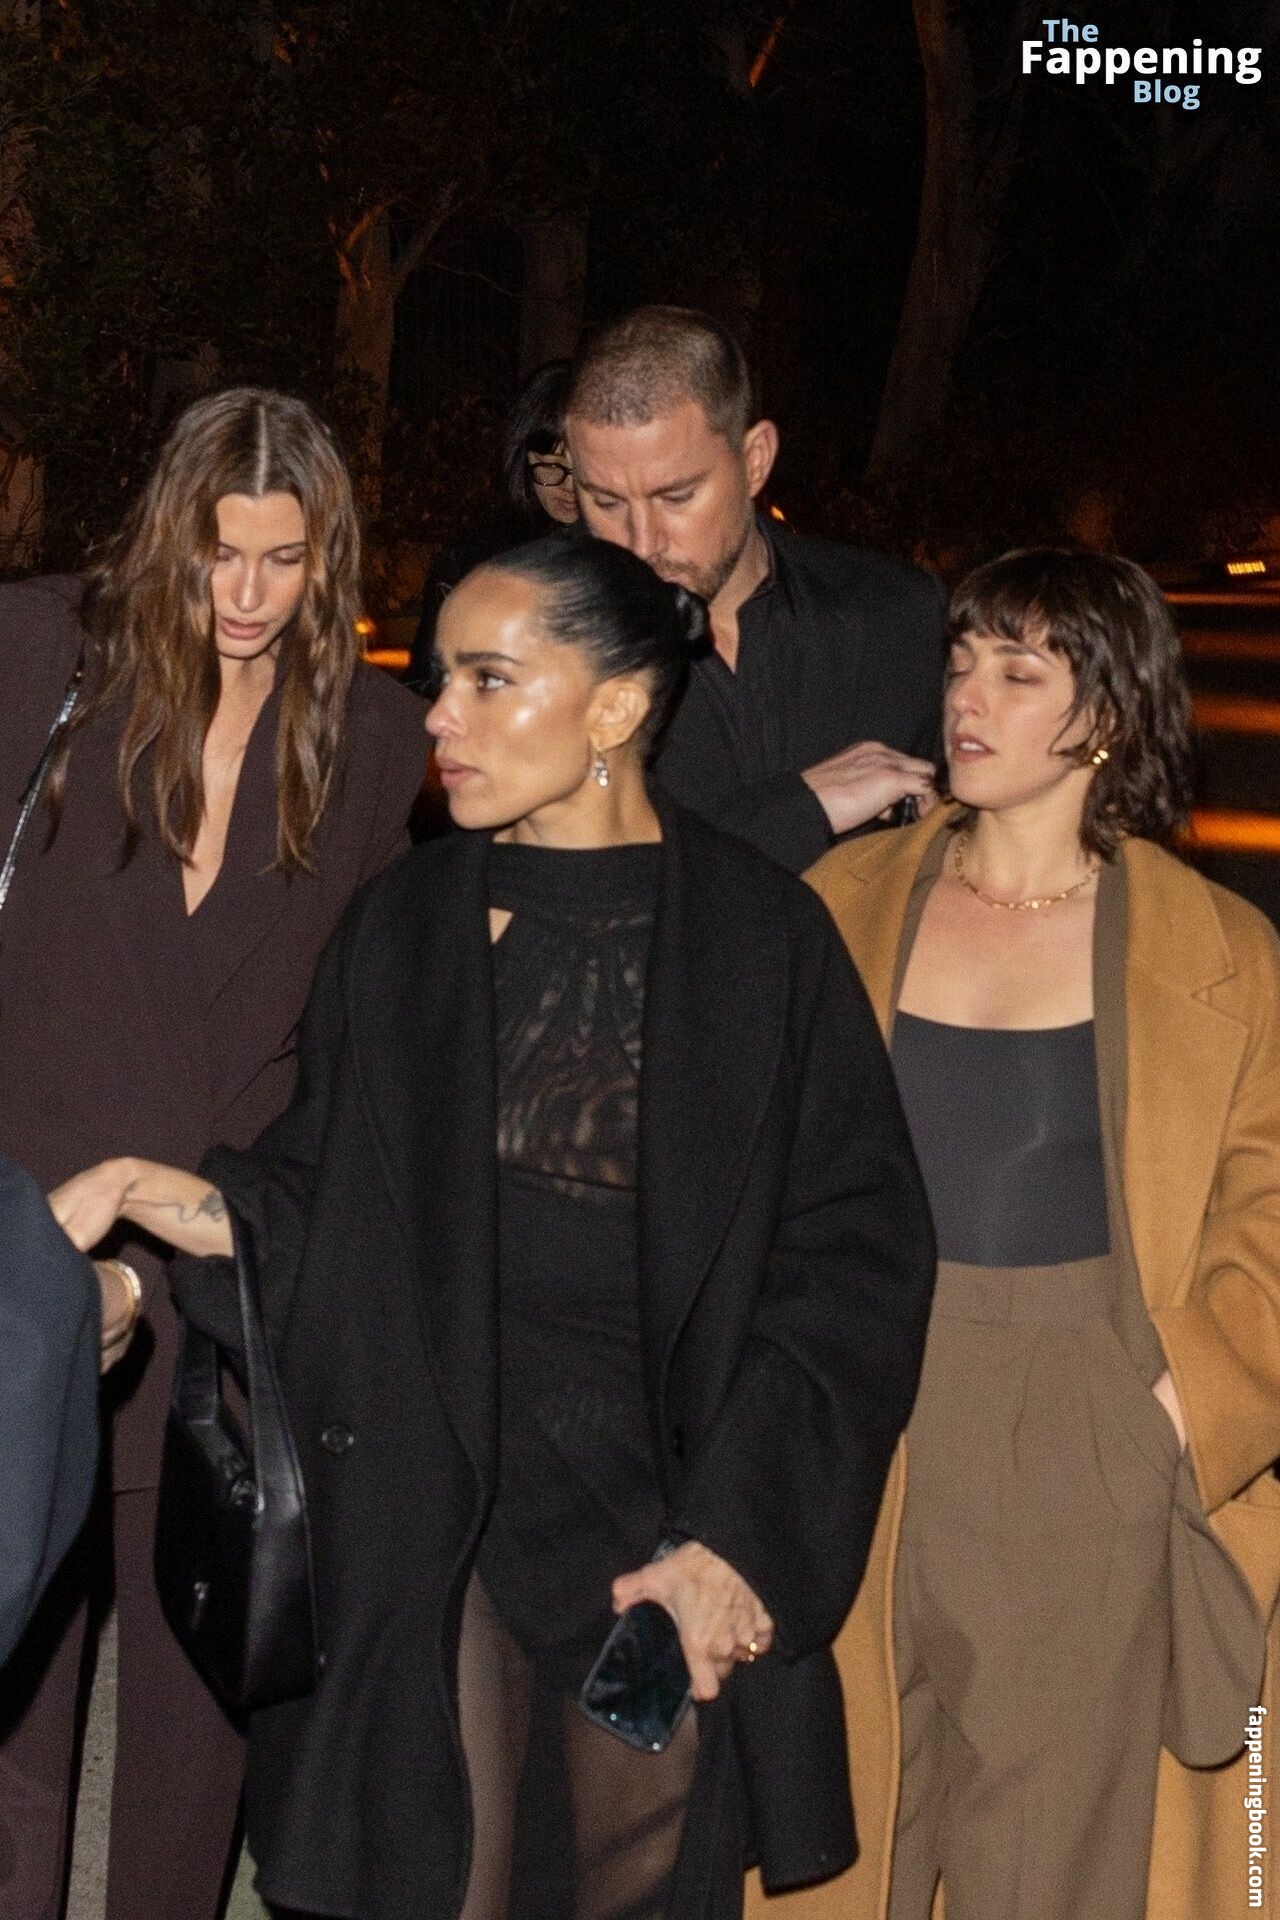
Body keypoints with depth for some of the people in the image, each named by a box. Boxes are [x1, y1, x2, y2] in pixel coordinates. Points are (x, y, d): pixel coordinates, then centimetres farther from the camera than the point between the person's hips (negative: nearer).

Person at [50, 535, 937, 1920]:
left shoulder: (760, 942, -5)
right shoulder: (404, 927, 4)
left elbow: (854, 1253, -5)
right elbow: (314, 1216, 8)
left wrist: (729, 1537, -10)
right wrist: (179, 1199, -13)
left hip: (659, 1530, -1)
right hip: (431, 1525, 1)